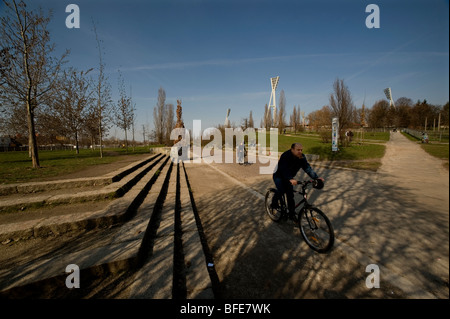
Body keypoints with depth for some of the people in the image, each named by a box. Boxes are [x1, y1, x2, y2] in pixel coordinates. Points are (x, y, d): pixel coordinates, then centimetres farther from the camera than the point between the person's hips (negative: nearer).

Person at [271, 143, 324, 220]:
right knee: (281, 191, -26)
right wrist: (290, 179, -57)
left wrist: (316, 177, -32)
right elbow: (284, 170, -41)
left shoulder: (302, 157, -12)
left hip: (289, 178, 5)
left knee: (290, 195, 0)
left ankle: (291, 214, 13)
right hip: (279, 176, -5)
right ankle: (274, 201, 4)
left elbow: (308, 168, -18)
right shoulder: (285, 156, -31)